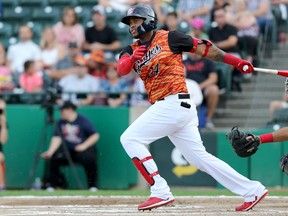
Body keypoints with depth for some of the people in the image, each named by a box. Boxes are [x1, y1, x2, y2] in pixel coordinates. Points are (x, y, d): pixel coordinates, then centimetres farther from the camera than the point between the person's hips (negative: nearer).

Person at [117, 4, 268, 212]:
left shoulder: (169, 38, 0)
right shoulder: (132, 50, 16)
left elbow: (204, 49, 2)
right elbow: (122, 69, -3)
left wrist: (237, 62, -2)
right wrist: (133, 58, -26)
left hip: (175, 103, -7)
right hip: (164, 108, 7)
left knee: (130, 139, -12)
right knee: (200, 157, 8)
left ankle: (160, 192, -14)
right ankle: (252, 190, 11)